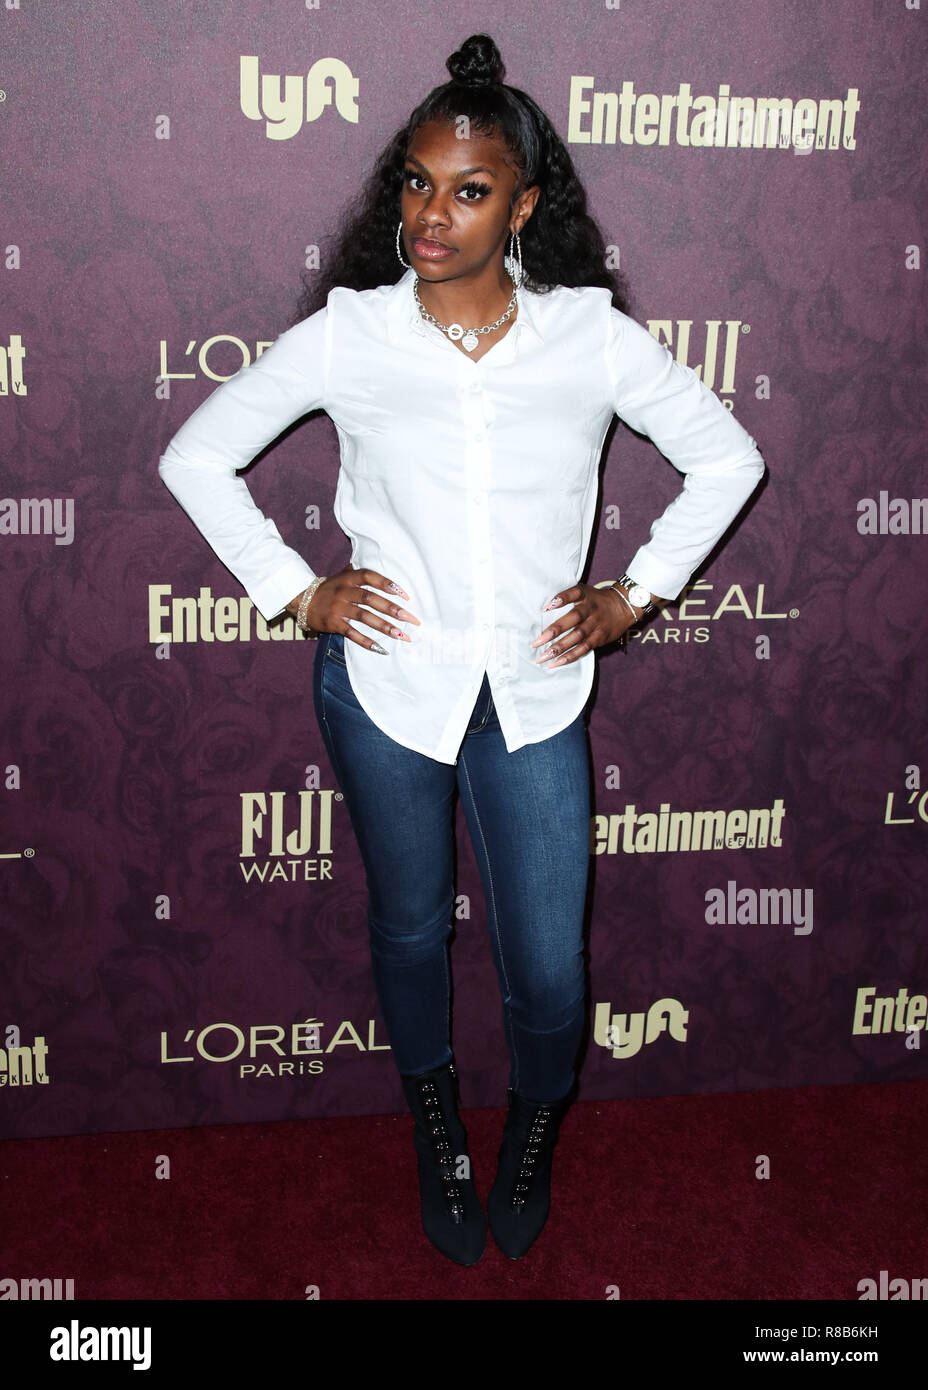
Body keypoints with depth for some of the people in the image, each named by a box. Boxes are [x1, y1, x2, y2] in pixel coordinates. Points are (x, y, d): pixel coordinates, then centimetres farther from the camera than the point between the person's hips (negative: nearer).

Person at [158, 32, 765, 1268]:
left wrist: (635, 593, 0)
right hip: (387, 688, 1)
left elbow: (727, 458, 6)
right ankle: (441, 1144, 46)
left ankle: (532, 1143, 40)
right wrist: (295, 593, -3)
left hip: (538, 693, 0)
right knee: (411, 930, 18)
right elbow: (197, 455, 4)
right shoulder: (344, 334, -5)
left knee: (550, 974, 5)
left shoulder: (594, 335, -5)